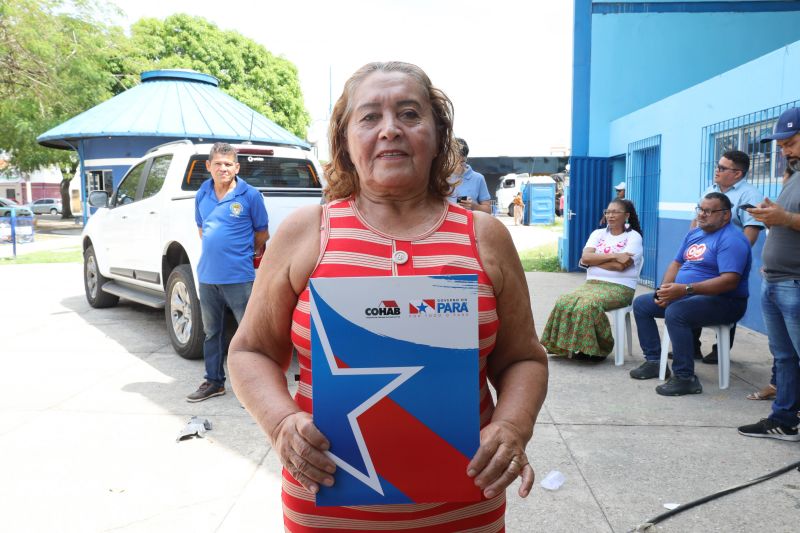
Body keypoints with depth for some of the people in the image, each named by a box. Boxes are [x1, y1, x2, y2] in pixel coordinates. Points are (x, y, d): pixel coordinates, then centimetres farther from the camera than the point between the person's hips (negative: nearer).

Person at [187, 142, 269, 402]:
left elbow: (262, 233, 3)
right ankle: (214, 381, 31)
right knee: (211, 332, 16)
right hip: (207, 275, 6)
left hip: (239, 276, -5)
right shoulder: (202, 195, 8)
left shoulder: (250, 195, -7)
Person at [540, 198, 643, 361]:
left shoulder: (634, 236, 4)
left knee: (587, 305, -34)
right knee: (564, 302, -25)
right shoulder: (598, 233, 17)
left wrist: (594, 260, -4)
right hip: (592, 283, 5)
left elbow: (620, 265, -13)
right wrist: (614, 256, -10)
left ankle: (598, 349, -16)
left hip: (619, 288, -5)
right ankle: (571, 346, -16)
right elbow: (585, 257, -1)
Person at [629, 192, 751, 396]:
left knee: (675, 312, -36)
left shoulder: (731, 240, -17)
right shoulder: (694, 233, 12)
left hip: (723, 301, -10)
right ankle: (653, 361, 7)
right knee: (641, 304, 6)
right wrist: (665, 289, -5)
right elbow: (676, 263, 16)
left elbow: (730, 281, -28)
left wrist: (685, 289, -33)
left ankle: (685, 378, -26)